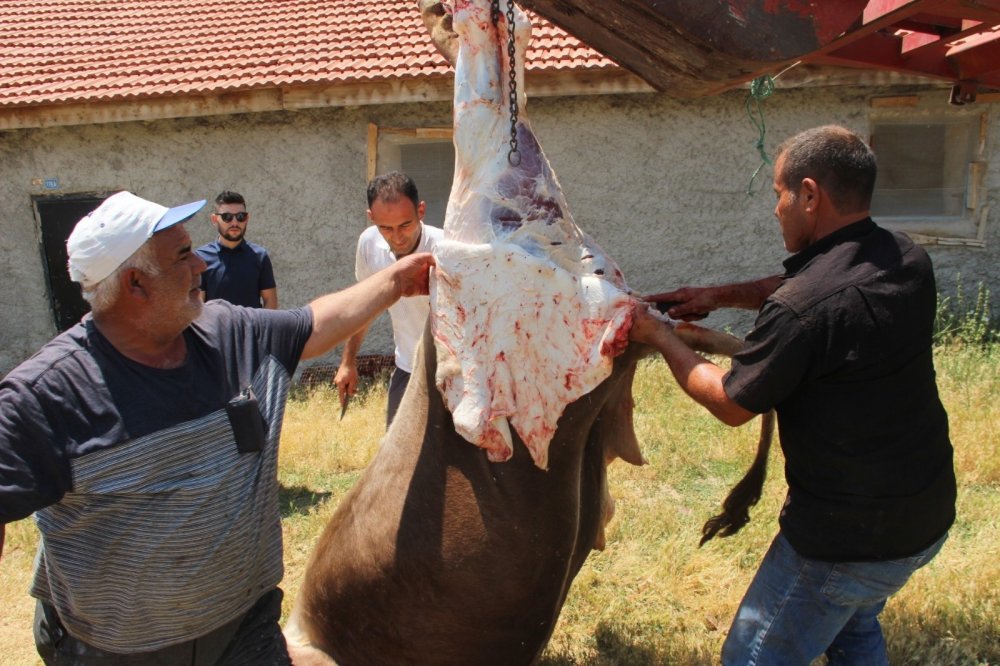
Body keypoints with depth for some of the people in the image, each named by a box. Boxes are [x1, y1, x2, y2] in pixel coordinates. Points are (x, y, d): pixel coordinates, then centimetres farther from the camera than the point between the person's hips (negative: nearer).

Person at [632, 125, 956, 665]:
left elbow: (731, 405, -13)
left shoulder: (802, 308, -29)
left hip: (849, 536, -9)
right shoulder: (909, 262, -2)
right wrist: (719, 295, 10)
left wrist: (660, 337, -1)